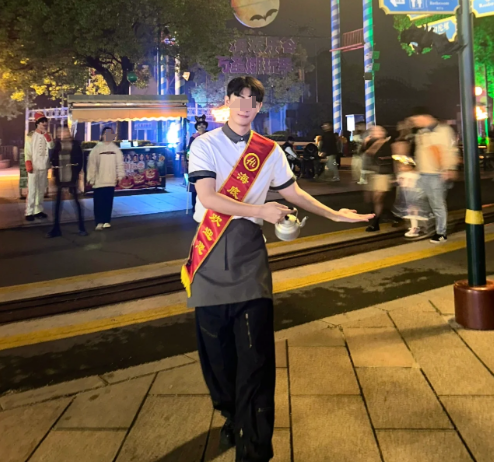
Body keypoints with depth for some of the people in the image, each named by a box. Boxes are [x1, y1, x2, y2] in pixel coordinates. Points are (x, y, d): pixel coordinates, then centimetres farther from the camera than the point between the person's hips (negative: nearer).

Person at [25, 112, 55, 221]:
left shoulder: (48, 136, 9)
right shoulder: (31, 136, -5)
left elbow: (51, 146, -9)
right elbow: (27, 152, -7)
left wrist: (46, 134, -14)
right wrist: (28, 165, -14)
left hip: (44, 167, 5)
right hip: (34, 167, -5)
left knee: (41, 190, 11)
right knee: (32, 190, -8)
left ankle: (38, 210, 19)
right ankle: (29, 212, -5)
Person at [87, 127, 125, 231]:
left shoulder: (116, 149, 6)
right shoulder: (97, 148, -4)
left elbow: (120, 163, 8)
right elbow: (92, 164, -4)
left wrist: (120, 175, 0)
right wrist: (91, 179, -6)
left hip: (111, 180, 3)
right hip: (99, 181, -3)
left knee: (108, 202, 9)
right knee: (99, 202, -1)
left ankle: (106, 221, 17)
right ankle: (99, 222, 4)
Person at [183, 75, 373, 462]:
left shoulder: (270, 151, 10)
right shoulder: (205, 144, 0)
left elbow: (293, 192, 18)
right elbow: (208, 197, -12)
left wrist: (334, 214, 14)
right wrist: (261, 210, -19)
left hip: (249, 253, 1)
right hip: (211, 255, -1)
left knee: (256, 352, -6)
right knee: (216, 344, 8)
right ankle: (232, 416, 33)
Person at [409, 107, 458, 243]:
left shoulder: (443, 130, -7)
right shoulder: (420, 133, 16)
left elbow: (451, 150, -11)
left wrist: (450, 169, -18)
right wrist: (417, 168, 21)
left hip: (437, 174, -7)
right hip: (423, 174, 7)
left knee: (438, 203, -2)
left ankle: (441, 233, 7)